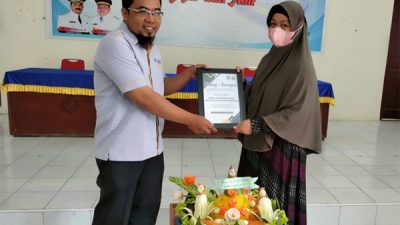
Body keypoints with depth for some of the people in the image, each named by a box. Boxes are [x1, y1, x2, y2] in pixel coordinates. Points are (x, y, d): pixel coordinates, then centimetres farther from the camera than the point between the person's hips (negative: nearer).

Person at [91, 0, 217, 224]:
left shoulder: (152, 49, 9)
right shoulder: (115, 44, -18)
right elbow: (144, 97, -25)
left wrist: (189, 73, 7)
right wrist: (191, 120, -19)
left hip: (152, 149, 8)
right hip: (121, 153, -8)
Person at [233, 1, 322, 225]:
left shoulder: (301, 66, -14)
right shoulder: (270, 58, 8)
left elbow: (298, 113, -19)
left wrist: (256, 125, -24)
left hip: (282, 145, -7)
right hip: (257, 142, 7)